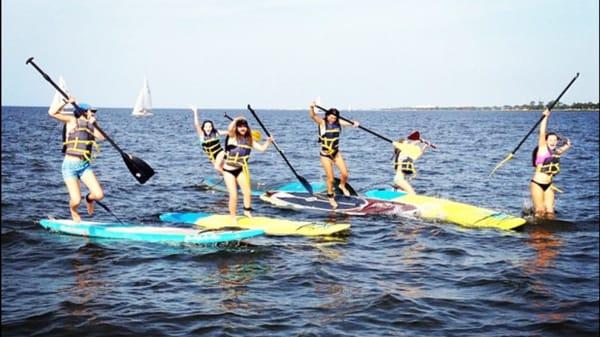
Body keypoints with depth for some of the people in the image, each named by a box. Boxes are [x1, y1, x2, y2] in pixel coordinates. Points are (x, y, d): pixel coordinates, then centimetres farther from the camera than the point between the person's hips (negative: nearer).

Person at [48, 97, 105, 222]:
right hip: (70, 165, -5)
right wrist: (66, 101, -11)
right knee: (76, 201, -11)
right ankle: (73, 210, 26)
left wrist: (94, 124, -4)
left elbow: (102, 137, 1)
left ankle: (89, 198, 26)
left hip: (85, 165, 5)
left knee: (99, 195, -11)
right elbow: (52, 112, -7)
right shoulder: (72, 121, 1)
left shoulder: (90, 126, 16)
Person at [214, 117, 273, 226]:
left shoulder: (249, 140, 1)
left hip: (240, 170, 4)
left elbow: (262, 148, 3)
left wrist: (268, 141, -12)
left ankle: (247, 211, 23)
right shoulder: (232, 137, -14)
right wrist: (237, 120, -23)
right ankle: (233, 218, 13)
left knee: (247, 192, -5)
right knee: (233, 195, -7)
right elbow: (230, 129, -37)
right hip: (228, 171, -4)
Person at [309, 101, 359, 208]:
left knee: (345, 173, -4)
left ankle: (342, 186, 30)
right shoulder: (322, 122, -14)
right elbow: (313, 116, -30)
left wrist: (354, 123, -36)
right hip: (325, 155, -4)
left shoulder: (338, 123, -1)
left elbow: (348, 123, -12)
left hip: (336, 153, 4)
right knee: (330, 179, 0)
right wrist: (312, 108, -52)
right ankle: (330, 197, 23)